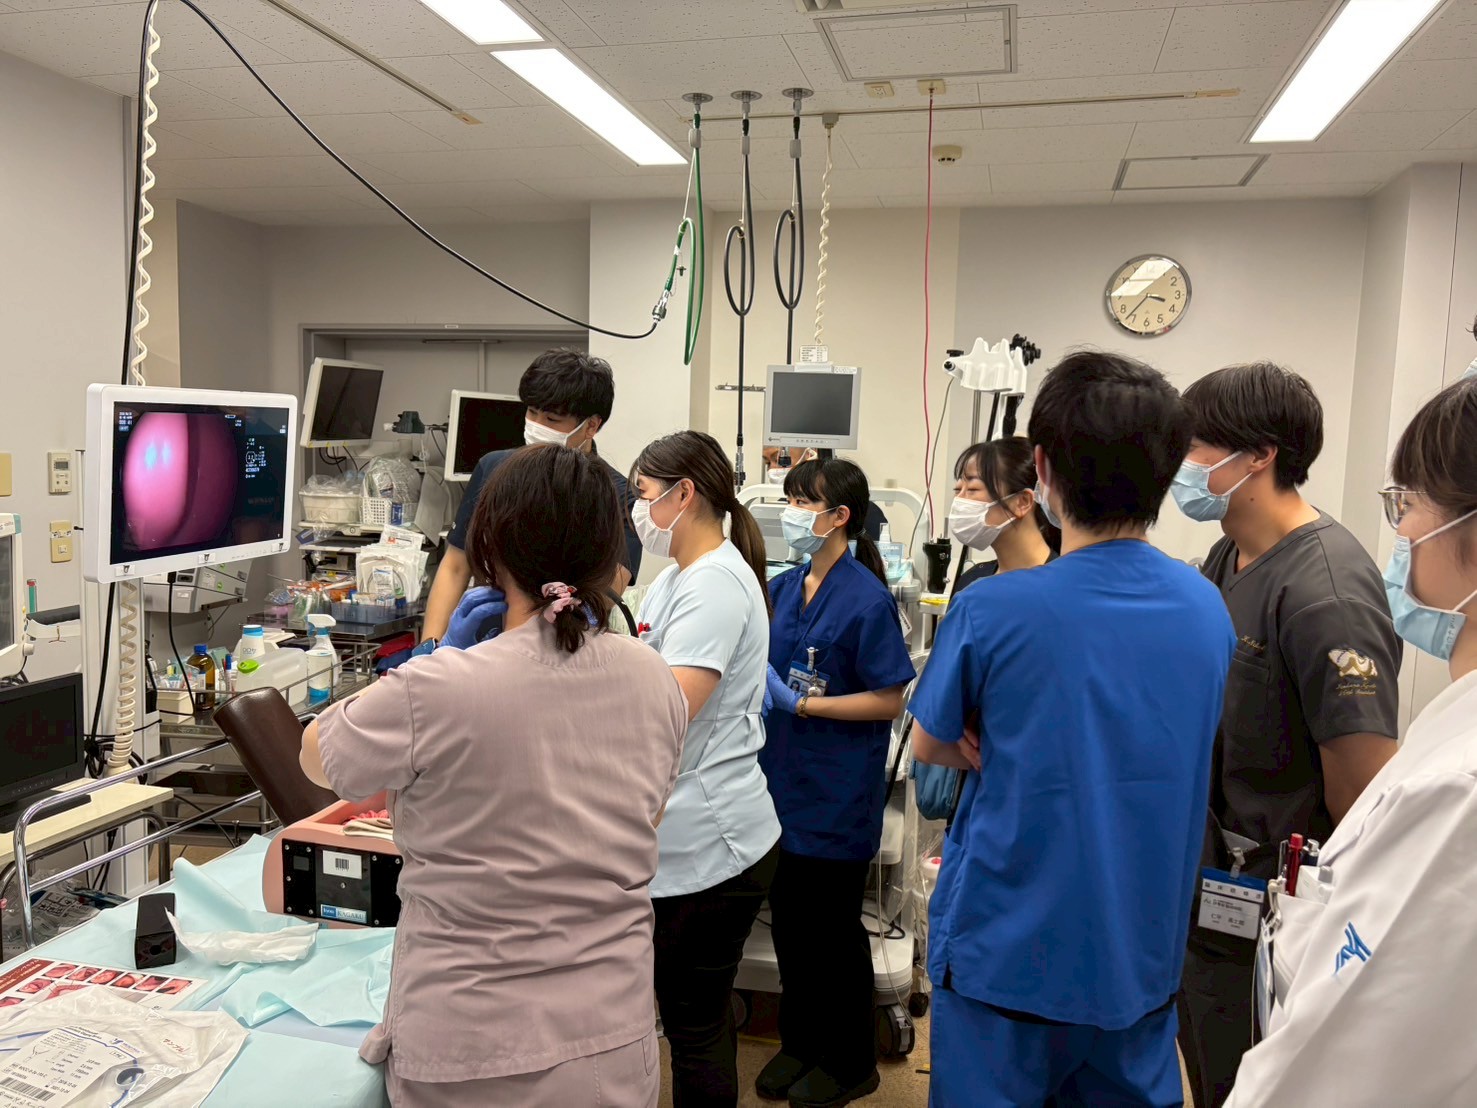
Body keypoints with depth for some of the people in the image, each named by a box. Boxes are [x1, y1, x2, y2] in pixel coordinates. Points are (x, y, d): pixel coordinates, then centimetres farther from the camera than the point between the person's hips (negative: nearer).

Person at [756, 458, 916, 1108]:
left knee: (832, 925, 10)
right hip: (784, 782, 6)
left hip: (838, 793, -6)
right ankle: (799, 1041, 38)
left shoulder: (867, 600, -17)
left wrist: (799, 703, -20)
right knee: (788, 916, 17)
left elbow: (889, 701, -17)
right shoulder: (784, 588, 2)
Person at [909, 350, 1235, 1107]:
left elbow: (929, 745, -4)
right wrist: (1018, 751, -3)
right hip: (1141, 959, 4)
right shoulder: (1209, 609, -5)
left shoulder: (991, 611, -20)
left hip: (1005, 956, -4)